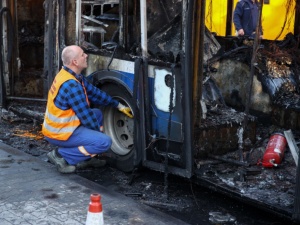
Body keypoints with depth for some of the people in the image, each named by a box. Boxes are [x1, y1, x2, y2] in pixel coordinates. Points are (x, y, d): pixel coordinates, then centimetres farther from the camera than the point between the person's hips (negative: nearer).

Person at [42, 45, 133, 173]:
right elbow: (86, 116, -19)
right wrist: (98, 131, -2)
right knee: (105, 142, -16)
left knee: (97, 114, 21)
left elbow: (94, 93, 13)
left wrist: (119, 106, 13)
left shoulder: (73, 76, 6)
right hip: (59, 133, -10)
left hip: (56, 126, 10)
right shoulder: (71, 85, -25)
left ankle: (85, 159, 16)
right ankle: (61, 155, -9)